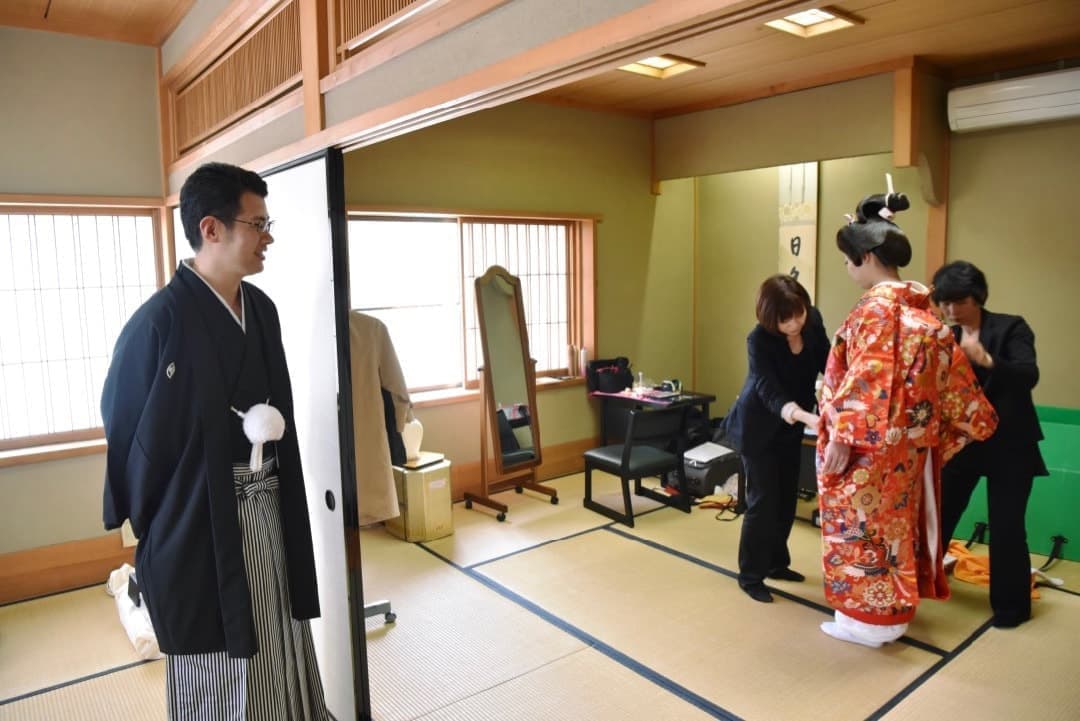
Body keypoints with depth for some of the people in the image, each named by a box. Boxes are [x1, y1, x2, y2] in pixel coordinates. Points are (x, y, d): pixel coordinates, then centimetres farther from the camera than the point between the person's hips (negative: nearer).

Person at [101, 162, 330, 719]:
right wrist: (149, 524, -4)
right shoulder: (160, 320, -17)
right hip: (200, 519, -6)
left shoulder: (261, 307, 5)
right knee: (217, 663, 10)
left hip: (268, 509, 6)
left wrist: (268, 427, 3)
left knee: (276, 649, 18)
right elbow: (124, 428, -10)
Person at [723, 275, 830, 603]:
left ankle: (776, 562, 32)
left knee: (787, 498, 14)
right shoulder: (759, 340, -30)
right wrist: (808, 417, -56)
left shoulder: (813, 320, -15)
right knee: (763, 501, -3)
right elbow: (771, 393, -39)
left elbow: (826, 362, -3)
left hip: (790, 427, 6)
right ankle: (750, 575, 13)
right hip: (758, 427, -6)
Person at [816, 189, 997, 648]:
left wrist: (841, 438, -20)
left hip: (871, 446, -9)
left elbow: (866, 381, -24)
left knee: (864, 525, 5)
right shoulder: (920, 307, 7)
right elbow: (947, 374, 10)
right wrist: (973, 421, 19)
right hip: (908, 441, 9)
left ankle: (869, 618, 18)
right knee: (895, 521, 19)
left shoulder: (876, 308, -20)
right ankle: (891, 611, 33)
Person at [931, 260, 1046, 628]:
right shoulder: (945, 337, 3)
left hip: (1009, 446, -3)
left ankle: (1011, 605, 21)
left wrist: (987, 360, -41)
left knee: (1006, 528, 2)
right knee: (937, 515, 9)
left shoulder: (1011, 327, -7)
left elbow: (1029, 375, -23)